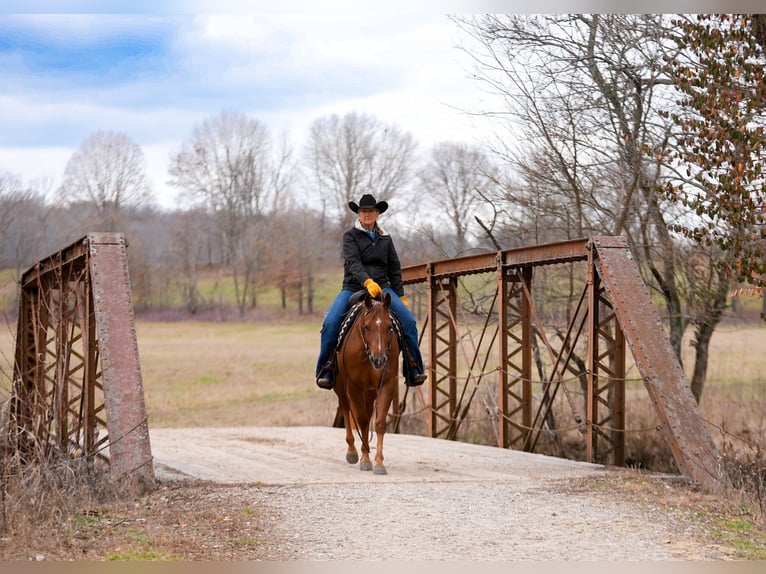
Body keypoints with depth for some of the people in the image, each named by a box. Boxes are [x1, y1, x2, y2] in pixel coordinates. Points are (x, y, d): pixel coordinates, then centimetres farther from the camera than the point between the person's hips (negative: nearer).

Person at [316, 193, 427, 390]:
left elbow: (394, 270, 20)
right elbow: (353, 262, -15)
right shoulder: (350, 236, 2)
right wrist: (367, 282, -32)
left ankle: (413, 370, -13)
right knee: (330, 322, -25)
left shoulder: (385, 239, 15)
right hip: (353, 287, -2)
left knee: (408, 320, -20)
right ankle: (326, 370, -13)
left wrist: (401, 295, 15)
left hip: (382, 287, 3)